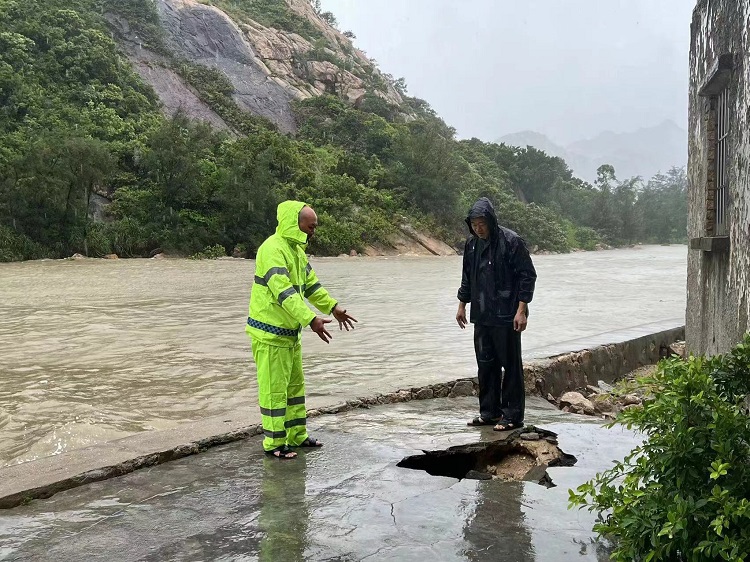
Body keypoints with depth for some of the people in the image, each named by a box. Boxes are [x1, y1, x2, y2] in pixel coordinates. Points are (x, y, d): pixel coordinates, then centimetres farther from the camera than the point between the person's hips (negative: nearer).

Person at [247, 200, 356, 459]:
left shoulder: (296, 249, 11)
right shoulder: (273, 249, -21)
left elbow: (311, 284, 20)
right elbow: (283, 291, -31)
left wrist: (333, 307, 12)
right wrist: (311, 319, -36)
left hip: (290, 332, 10)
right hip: (270, 333, -10)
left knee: (295, 385, 17)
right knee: (274, 389, -2)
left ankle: (297, 435, 28)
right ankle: (274, 443, 9)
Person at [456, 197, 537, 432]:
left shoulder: (511, 241, -12)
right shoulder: (472, 244, 8)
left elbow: (528, 276, -12)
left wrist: (521, 310, -16)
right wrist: (462, 305, 19)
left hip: (506, 316, -7)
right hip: (481, 316, 7)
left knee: (510, 365, 1)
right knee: (485, 364, 12)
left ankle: (512, 415, 10)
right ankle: (489, 412, 23)